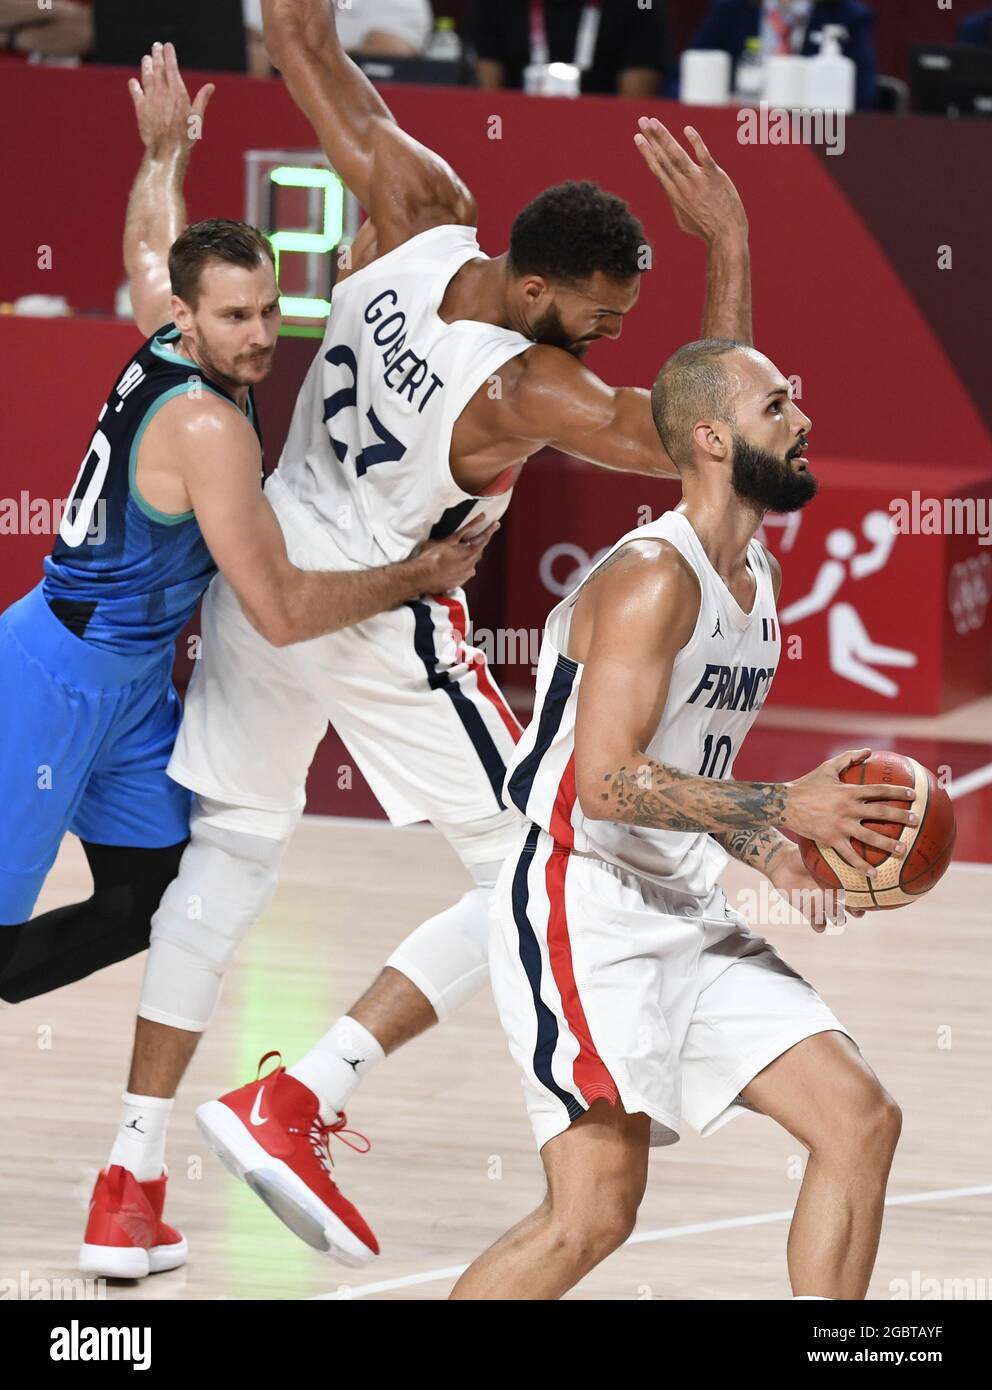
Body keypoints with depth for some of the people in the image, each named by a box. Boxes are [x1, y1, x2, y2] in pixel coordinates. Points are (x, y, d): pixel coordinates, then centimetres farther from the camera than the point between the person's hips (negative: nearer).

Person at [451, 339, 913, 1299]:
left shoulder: (757, 578, 14)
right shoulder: (654, 577, -17)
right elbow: (609, 783, -24)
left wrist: (770, 855, 5)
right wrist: (779, 808, -22)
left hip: (687, 920, 10)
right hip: (584, 915, -10)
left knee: (861, 1122, 1)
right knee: (597, 1209, -21)